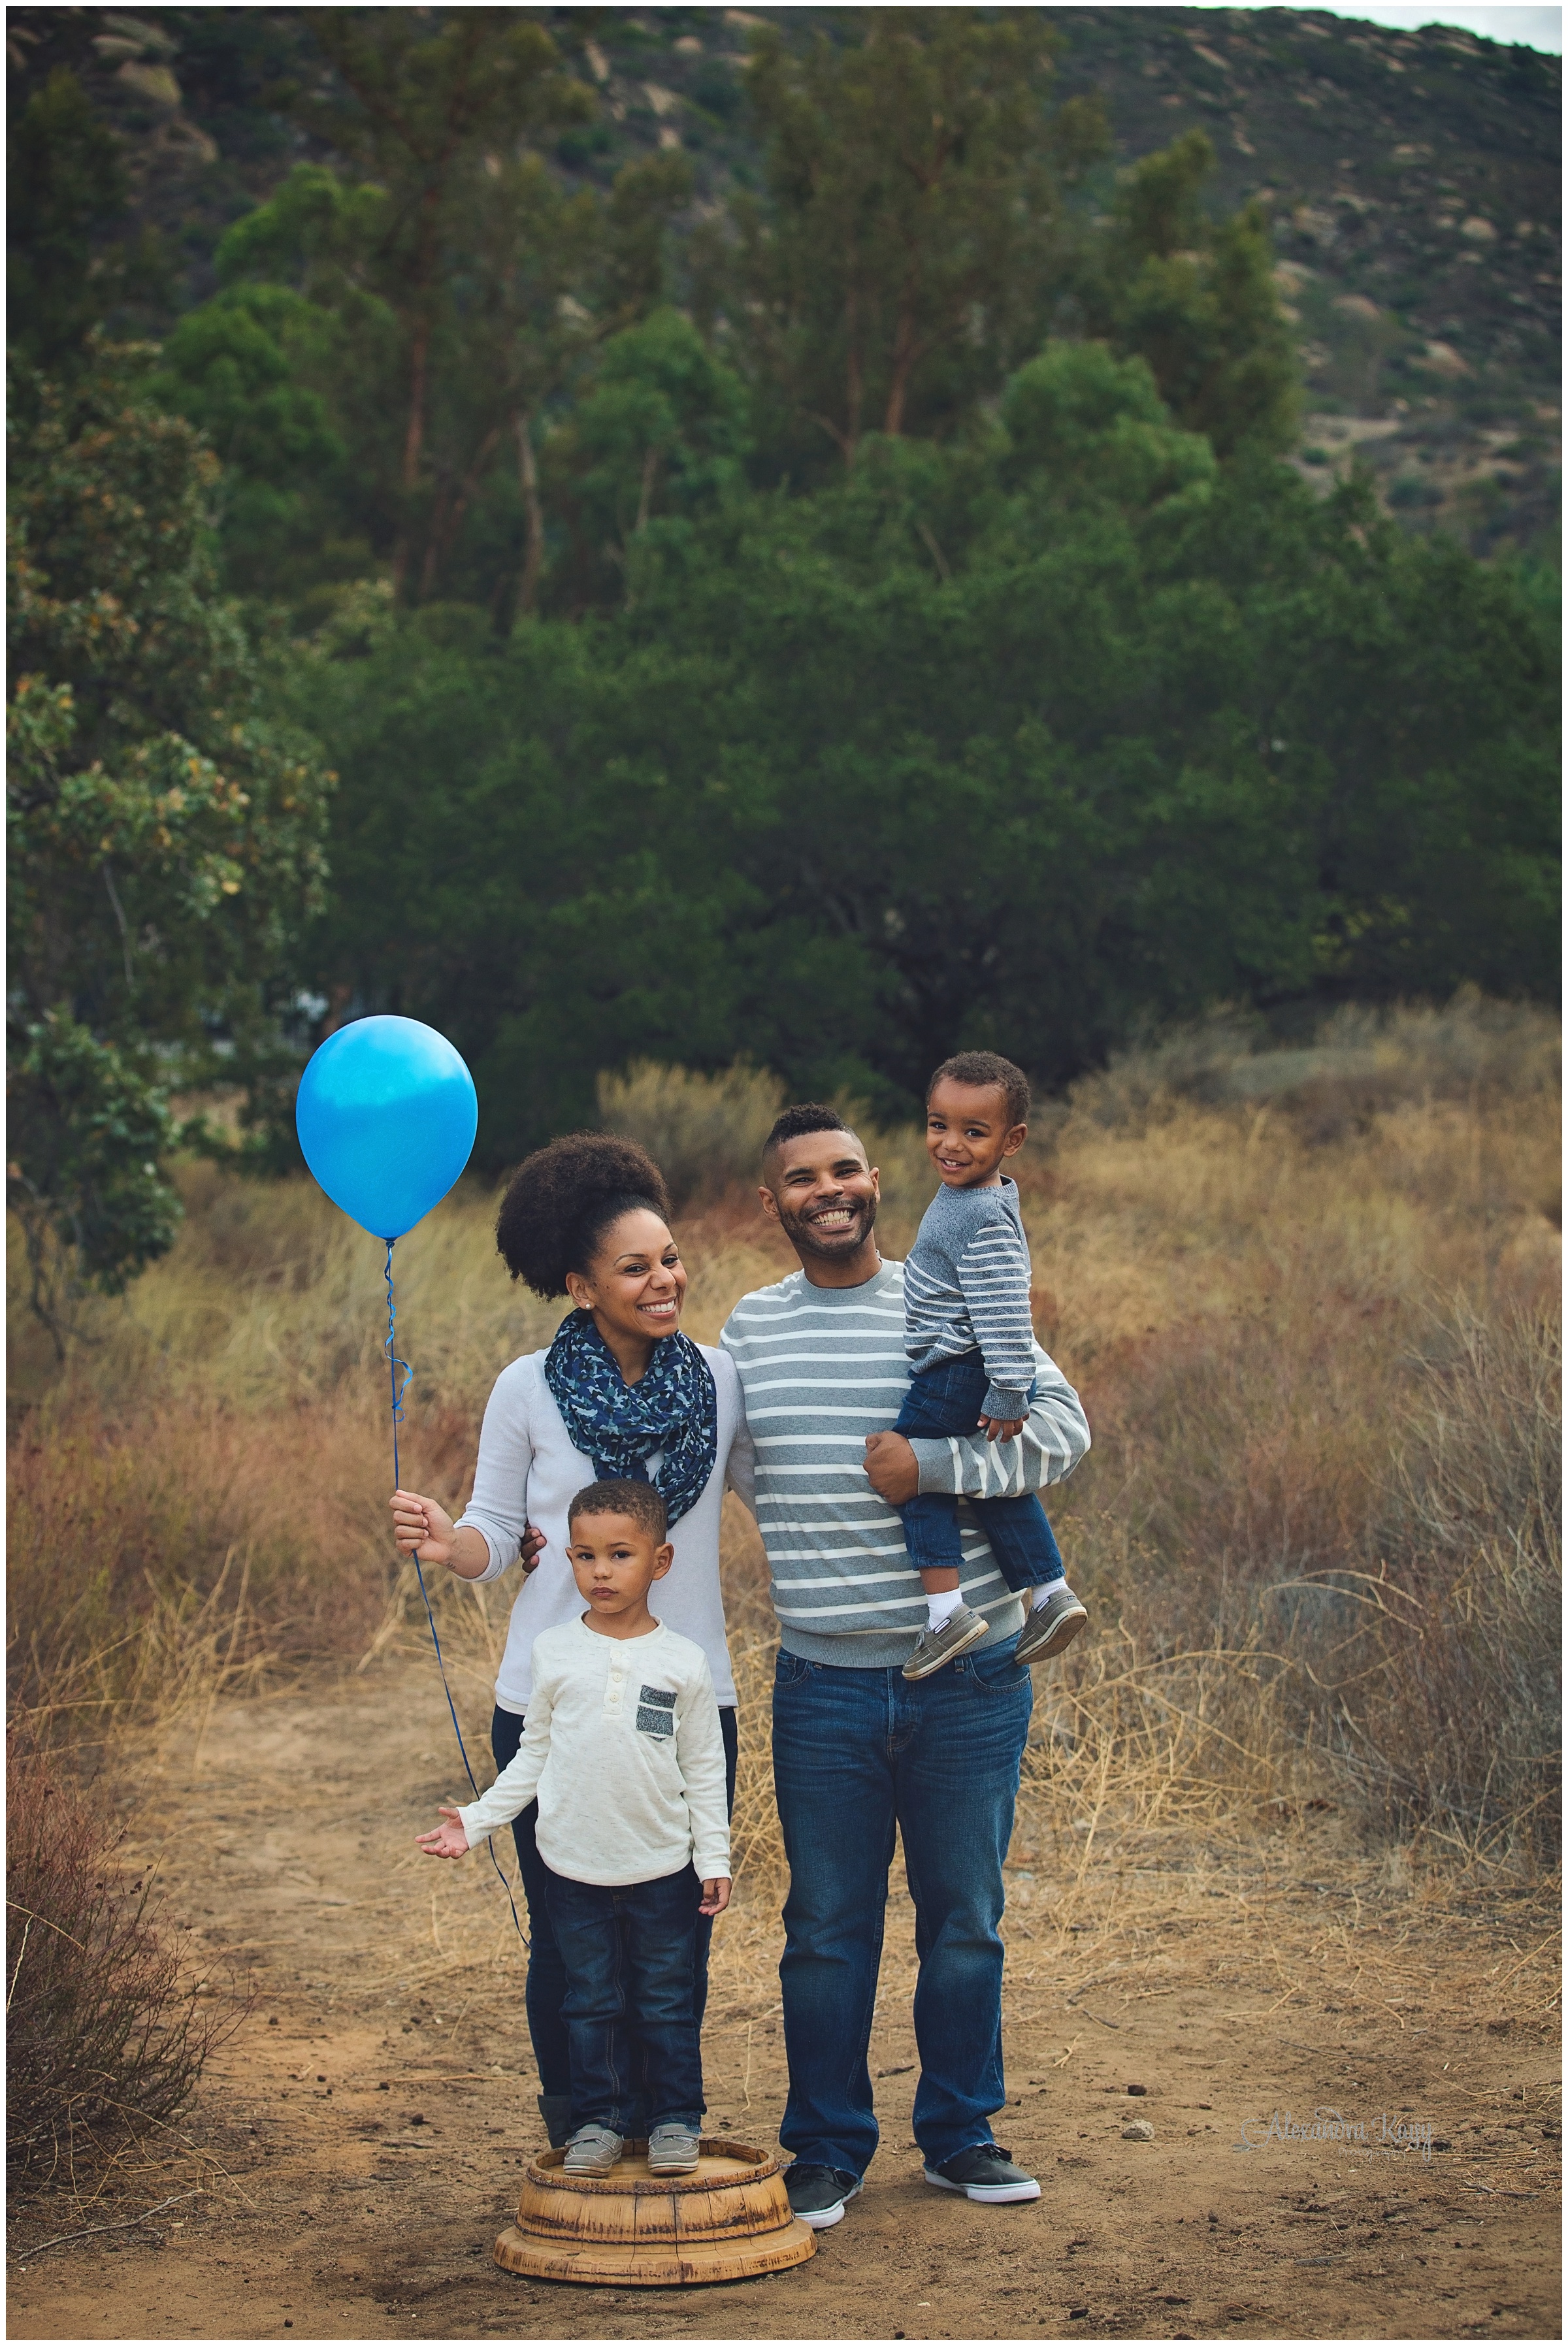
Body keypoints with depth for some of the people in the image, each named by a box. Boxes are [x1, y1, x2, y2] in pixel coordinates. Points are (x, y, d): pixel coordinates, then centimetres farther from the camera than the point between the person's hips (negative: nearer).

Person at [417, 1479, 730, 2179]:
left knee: (666, 2000, 6)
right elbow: (534, 1753, 9)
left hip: (662, 1868, -1)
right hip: (574, 1866, 1)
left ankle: (676, 2119, 18)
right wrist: (475, 1821, 2)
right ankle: (598, 2120, 18)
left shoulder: (682, 1662, -3)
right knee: (590, 2002, 8)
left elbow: (703, 1770, 3)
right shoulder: (553, 1652, 1)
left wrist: (714, 1858, 1)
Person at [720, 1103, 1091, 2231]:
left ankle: (962, 2136, 24)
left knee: (965, 1919, 9)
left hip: (968, 1681, -1)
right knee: (827, 1929, 6)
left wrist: (933, 1466, -18)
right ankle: (827, 2149, 20)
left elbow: (1063, 1429, -8)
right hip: (824, 1683, 1)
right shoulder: (750, 1329, 7)